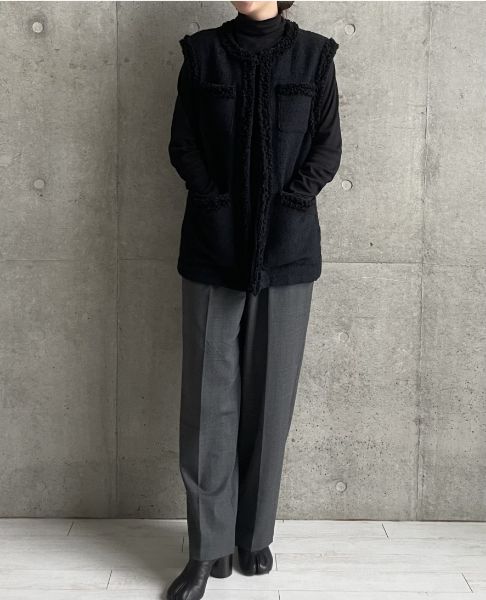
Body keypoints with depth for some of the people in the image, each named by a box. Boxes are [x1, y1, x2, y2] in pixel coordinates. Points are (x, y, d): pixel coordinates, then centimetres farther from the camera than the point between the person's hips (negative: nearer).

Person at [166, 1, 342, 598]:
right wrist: (215, 199, -8)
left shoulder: (313, 55, 6)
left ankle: (256, 535, 21)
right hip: (213, 251, 0)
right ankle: (208, 547, 11)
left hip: (287, 253, 0)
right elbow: (182, 144, 6)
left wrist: (291, 201, -10)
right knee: (208, 399, -1)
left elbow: (328, 148, 4)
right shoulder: (202, 52, 8)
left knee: (271, 397, 5)